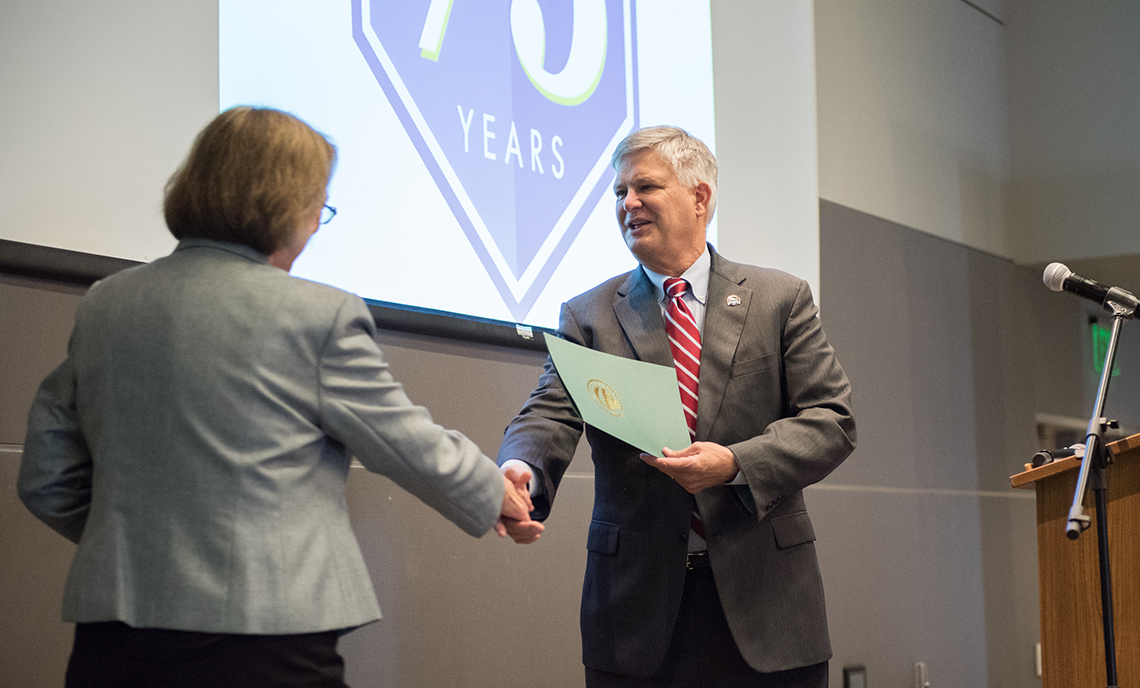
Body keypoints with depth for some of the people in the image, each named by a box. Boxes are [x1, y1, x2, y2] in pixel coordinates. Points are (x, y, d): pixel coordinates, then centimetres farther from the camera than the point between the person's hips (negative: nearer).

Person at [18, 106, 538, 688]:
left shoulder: (100, 306, 8)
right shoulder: (319, 317, -10)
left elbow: (46, 486, 13)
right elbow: (416, 450, 1)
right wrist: (497, 493, 21)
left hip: (112, 641, 6)